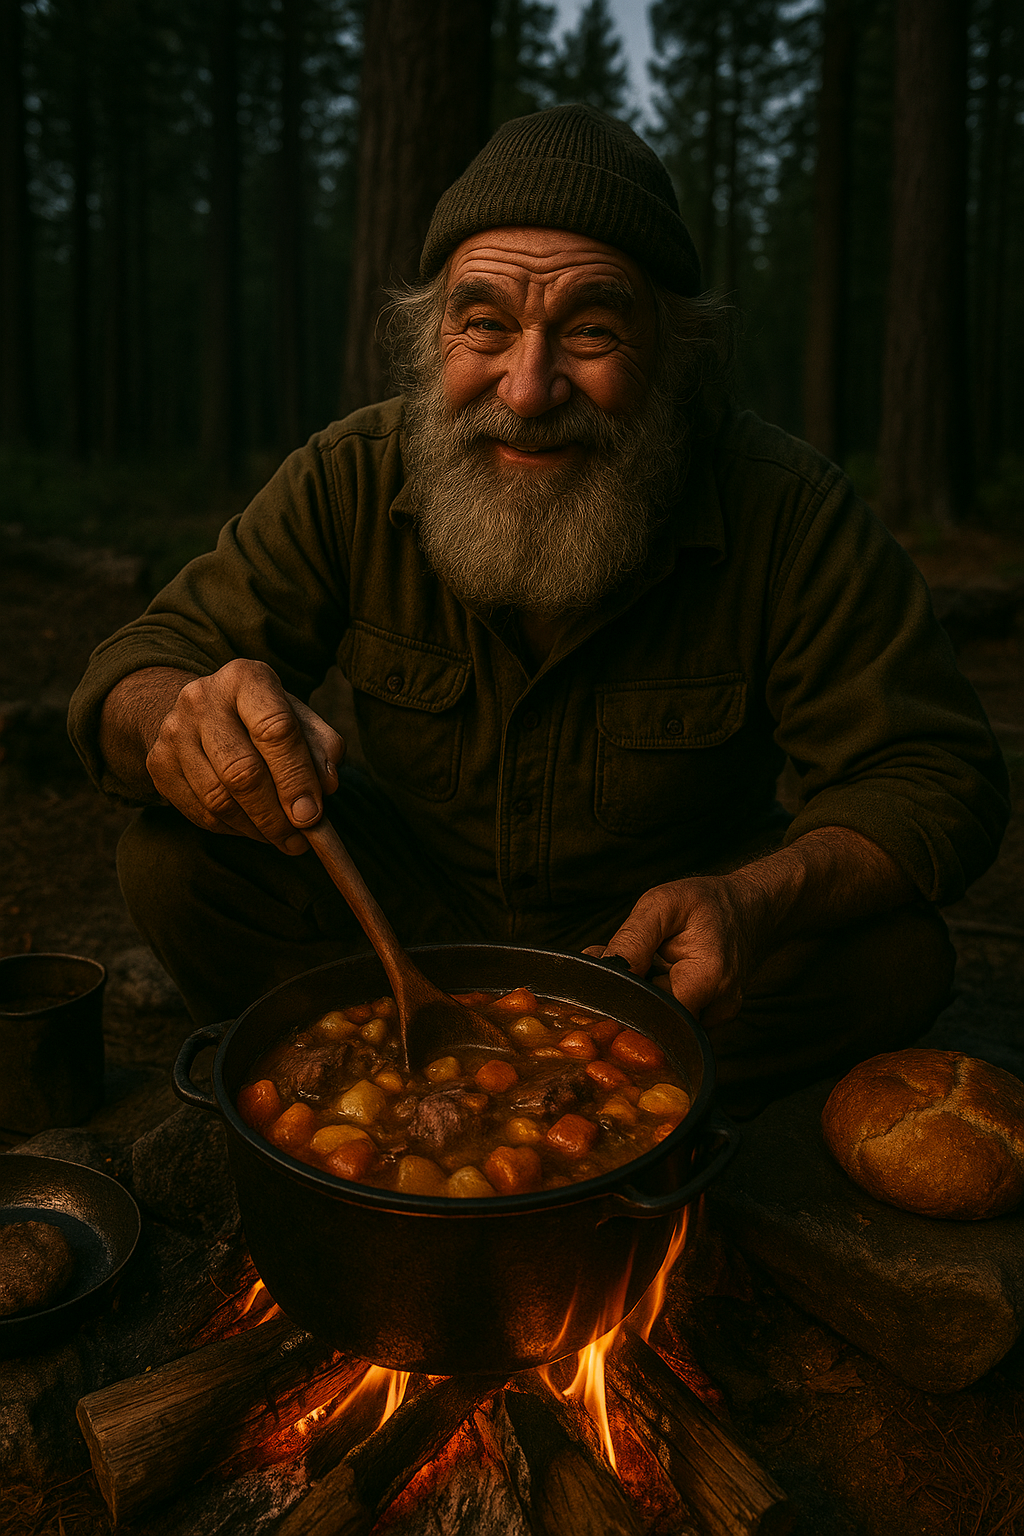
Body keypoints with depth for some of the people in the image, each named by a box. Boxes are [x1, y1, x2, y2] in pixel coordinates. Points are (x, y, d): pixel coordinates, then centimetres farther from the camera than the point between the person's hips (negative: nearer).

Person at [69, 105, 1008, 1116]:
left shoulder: (784, 508, -21)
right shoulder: (349, 482, -15)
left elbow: (938, 776, -20)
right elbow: (135, 668, -14)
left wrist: (753, 905, -41)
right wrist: (183, 718, -42)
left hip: (655, 935, 0)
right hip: (410, 908, 1)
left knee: (895, 957, -27)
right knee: (174, 856, -20)